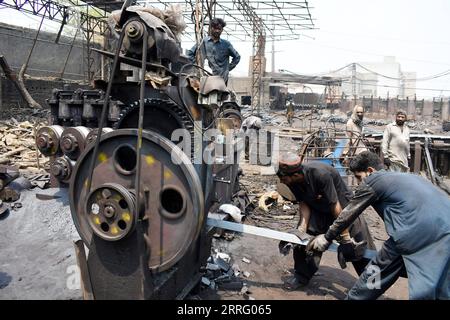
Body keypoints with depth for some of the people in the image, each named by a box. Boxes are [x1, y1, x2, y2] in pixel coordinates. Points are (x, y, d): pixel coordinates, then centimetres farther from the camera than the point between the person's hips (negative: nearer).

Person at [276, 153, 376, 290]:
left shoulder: (320, 174, -40)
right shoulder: (292, 181, -22)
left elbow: (335, 207, -34)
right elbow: (303, 203, -12)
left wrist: (345, 238, -27)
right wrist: (302, 229, -26)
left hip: (342, 205, -4)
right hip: (317, 209, 5)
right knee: (304, 238, -6)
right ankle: (302, 276, 14)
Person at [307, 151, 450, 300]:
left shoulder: (371, 181, 6)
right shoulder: (404, 176, 28)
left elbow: (348, 214, 11)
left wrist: (327, 238, 23)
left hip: (417, 233, -7)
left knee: (379, 270, 11)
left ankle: (354, 298, 25)